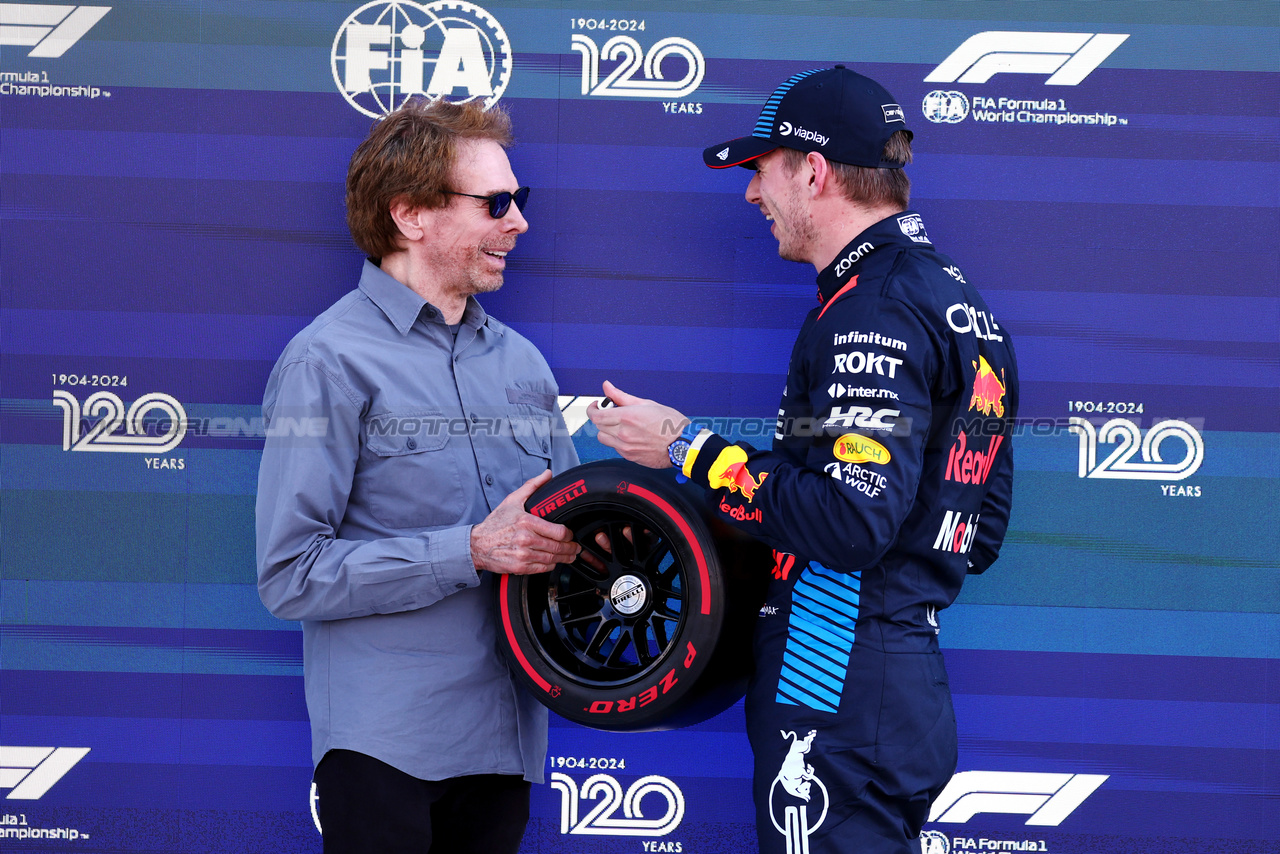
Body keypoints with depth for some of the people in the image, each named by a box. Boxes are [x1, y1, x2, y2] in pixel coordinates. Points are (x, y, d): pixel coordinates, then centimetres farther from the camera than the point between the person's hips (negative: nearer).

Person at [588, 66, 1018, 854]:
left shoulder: (875, 312, -15)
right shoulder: (961, 303, 18)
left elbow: (851, 522, -25)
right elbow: (979, 535, 21)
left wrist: (687, 450, -15)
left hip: (840, 717, -10)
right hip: (911, 696, 10)